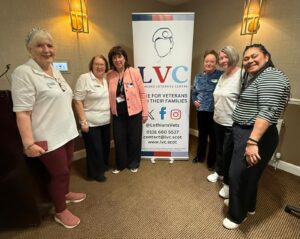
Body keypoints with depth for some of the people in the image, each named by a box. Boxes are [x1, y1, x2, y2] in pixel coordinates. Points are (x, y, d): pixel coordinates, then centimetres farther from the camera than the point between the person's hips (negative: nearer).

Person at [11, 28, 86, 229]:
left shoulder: (55, 71, 10)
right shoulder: (23, 73, -14)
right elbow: (22, 113, -19)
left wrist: (75, 123, 20)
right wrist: (29, 143, -23)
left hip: (67, 132, 8)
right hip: (49, 138, -7)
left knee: (66, 167, 22)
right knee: (59, 173, 6)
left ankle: (65, 193, 48)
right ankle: (60, 212, 30)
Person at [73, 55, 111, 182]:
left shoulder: (107, 79, 8)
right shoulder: (84, 78, -12)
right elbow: (77, 101, -15)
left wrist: (111, 115, 14)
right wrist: (83, 121, -18)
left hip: (106, 121, 7)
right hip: (91, 123, -6)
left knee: (105, 146, 19)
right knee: (94, 149, 6)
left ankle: (104, 166, 42)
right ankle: (95, 173, 26)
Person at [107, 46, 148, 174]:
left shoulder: (134, 72, -7)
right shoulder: (109, 76, 0)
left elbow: (142, 93, -6)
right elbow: (108, 95, 6)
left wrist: (145, 112, -6)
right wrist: (111, 110, 3)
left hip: (134, 112, -2)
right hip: (118, 114, 3)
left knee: (134, 139, 11)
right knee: (119, 140, 12)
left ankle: (133, 163, 33)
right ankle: (121, 164, 34)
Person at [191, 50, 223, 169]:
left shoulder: (221, 75, -10)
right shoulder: (198, 77, 8)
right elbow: (194, 92, 16)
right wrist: (194, 101, 0)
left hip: (215, 111, -5)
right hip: (201, 110, 5)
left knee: (213, 136, 8)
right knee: (202, 134, 18)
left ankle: (211, 161, 27)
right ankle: (200, 156, 38)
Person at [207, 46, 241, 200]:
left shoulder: (241, 75, -17)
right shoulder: (223, 76, 11)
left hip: (232, 124, -8)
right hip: (218, 121, 8)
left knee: (228, 153, 4)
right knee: (219, 149, 21)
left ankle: (228, 183, 25)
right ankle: (219, 172, 44)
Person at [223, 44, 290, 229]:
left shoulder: (271, 77, -16)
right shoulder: (254, 77, 17)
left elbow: (267, 112, -27)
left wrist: (252, 141, -32)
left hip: (256, 135, -10)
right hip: (245, 132, 10)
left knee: (238, 175, 0)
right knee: (248, 174, 21)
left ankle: (238, 215, 21)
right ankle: (248, 205, 41)